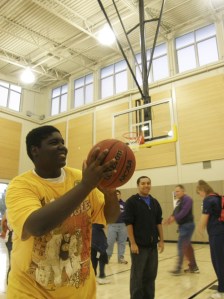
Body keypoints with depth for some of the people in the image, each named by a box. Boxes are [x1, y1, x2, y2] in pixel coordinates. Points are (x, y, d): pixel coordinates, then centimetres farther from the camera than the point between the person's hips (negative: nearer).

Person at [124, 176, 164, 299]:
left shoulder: (155, 202, 9)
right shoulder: (131, 201, -8)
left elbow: (159, 222, 13)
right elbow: (129, 223, -12)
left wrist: (161, 240, 9)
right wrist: (132, 243, -15)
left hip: (152, 245, 6)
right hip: (139, 245, -5)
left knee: (151, 275, 15)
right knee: (137, 275, 4)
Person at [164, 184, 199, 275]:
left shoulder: (187, 199, -14)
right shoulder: (179, 201, 15)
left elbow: (183, 212, -24)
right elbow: (175, 212, 11)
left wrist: (174, 219, -25)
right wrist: (170, 218, -7)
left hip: (187, 226, -10)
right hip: (182, 226, 10)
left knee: (181, 246, -6)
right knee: (187, 246, 15)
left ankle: (178, 268, 1)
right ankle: (193, 267, 25)